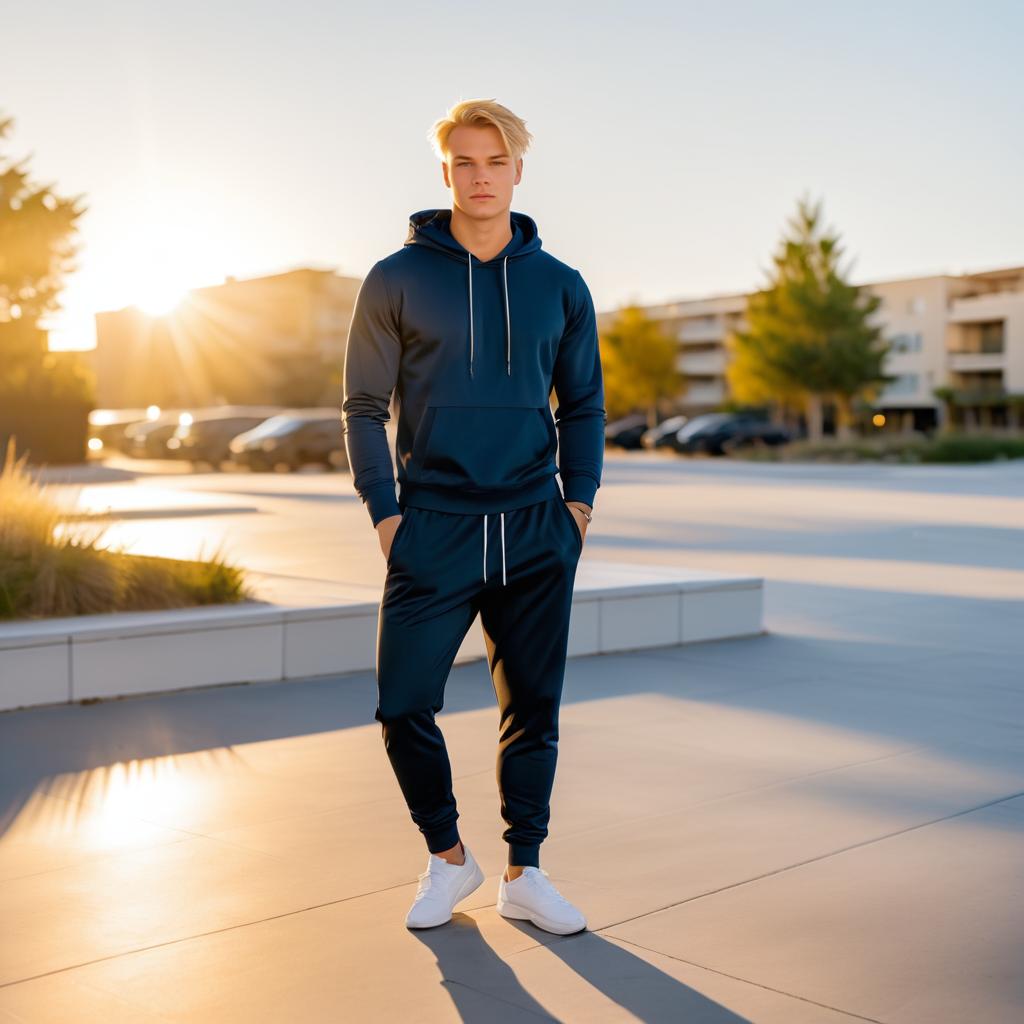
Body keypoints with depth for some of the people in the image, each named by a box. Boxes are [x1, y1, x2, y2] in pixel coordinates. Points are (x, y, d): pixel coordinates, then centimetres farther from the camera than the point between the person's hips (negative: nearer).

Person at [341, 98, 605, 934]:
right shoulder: (397, 280, 1)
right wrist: (384, 514, -5)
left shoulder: (560, 286, 8)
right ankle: (448, 857, 21)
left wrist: (580, 500, 2)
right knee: (405, 707, -3)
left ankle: (525, 874, 23)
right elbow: (365, 407, 3)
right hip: (433, 529, -2)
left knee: (534, 710, 7)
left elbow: (584, 403, 14)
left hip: (537, 534, 2)